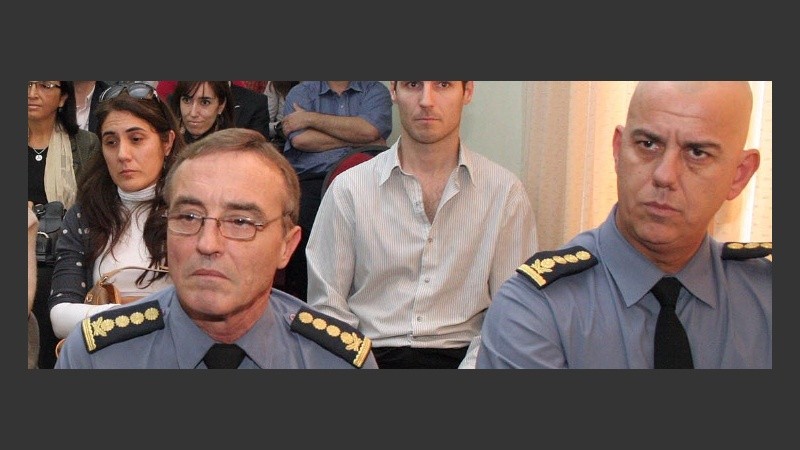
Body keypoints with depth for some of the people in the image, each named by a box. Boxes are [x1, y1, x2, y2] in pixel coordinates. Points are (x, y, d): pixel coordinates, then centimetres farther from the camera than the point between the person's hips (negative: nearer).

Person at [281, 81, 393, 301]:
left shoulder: (375, 90, 18)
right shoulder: (301, 92, 19)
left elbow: (369, 130, -5)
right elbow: (300, 139, -1)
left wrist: (311, 118, 1)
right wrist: (356, 139, 1)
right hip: (309, 177, 0)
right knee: (302, 223, -31)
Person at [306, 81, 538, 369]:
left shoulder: (506, 192, 0)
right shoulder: (348, 189, 0)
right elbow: (328, 307, 1)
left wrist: (473, 362, -14)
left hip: (461, 354, 1)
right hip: (369, 356, -1)